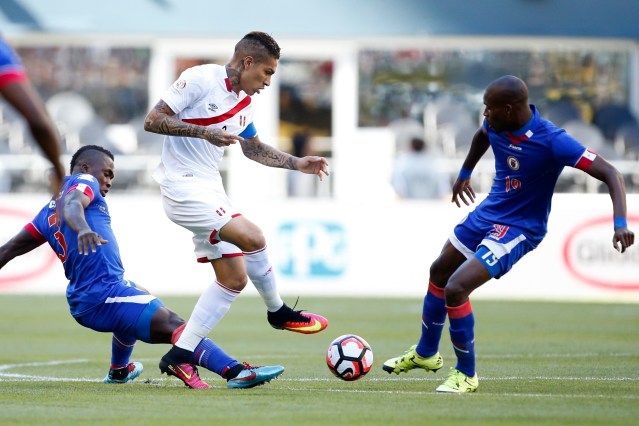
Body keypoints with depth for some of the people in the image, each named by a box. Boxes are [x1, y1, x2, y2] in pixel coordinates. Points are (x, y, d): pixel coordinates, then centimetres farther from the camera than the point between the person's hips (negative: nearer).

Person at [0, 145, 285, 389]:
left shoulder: (48, 211, 22)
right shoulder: (83, 182, -1)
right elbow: (72, 205, -25)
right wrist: (82, 228, -45)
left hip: (82, 301, 10)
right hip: (104, 296, -10)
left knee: (138, 298, 41)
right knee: (174, 325, -23)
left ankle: (119, 371, 53)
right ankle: (236, 372, -41)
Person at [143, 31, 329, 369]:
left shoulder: (243, 103, 13)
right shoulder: (200, 79, -12)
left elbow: (253, 149, 28)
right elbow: (152, 121, -15)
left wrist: (298, 164, 17)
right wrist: (204, 132, -23)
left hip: (210, 190, 10)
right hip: (183, 186, -10)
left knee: (234, 278, 3)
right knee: (253, 238, -19)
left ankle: (180, 354, 5)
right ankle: (277, 313, 4)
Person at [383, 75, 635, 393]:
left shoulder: (552, 141, -30)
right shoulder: (495, 125, -10)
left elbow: (610, 173, -30)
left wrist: (620, 223, -42)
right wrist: (464, 174, 31)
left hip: (519, 229, -8)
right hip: (487, 213, 8)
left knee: (455, 289, -19)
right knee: (439, 273, 22)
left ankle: (466, 375, 3)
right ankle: (425, 353, 46)